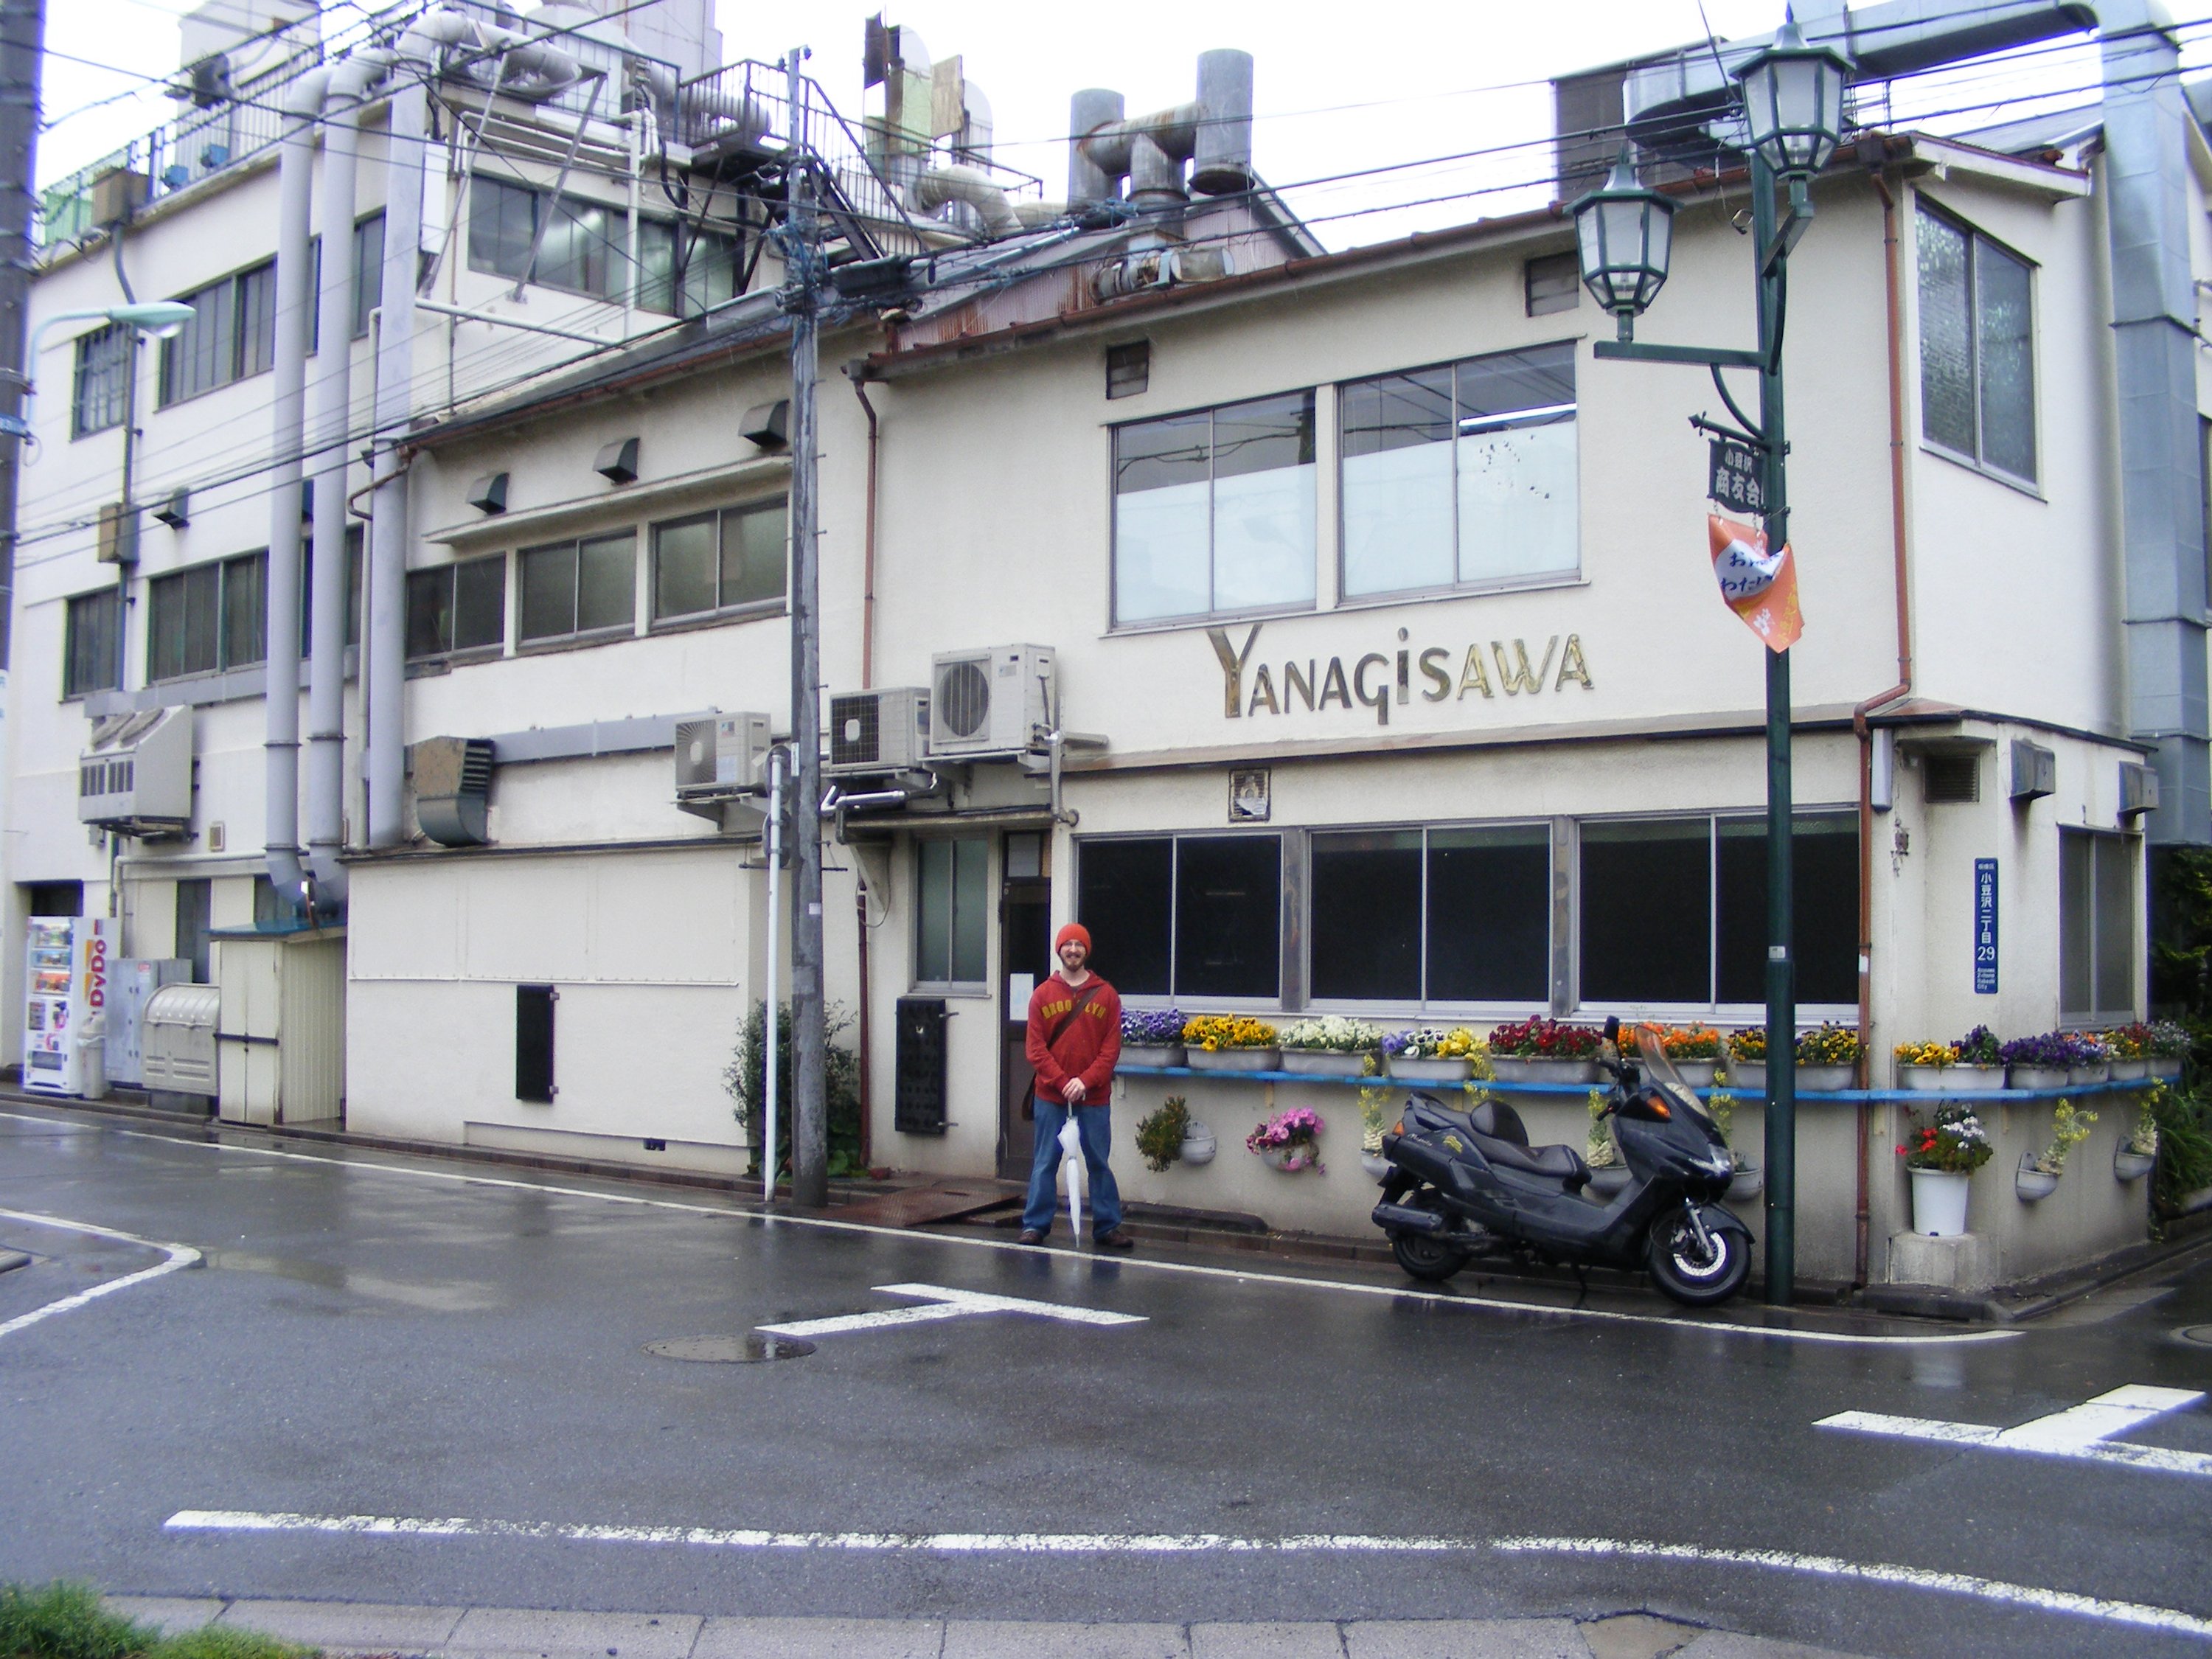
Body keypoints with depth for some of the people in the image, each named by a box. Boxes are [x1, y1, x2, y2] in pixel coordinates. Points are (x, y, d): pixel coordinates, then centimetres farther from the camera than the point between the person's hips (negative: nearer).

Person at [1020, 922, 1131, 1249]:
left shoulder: (1106, 995, 3)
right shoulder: (1042, 995, 4)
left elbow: (1111, 1048, -1)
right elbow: (1036, 1049, 0)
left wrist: (1085, 1081, -13)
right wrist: (1063, 1083, -11)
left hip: (1094, 1098, 0)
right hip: (1050, 1097, 0)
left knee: (1099, 1163, 5)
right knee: (1044, 1164, 5)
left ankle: (1108, 1226, 13)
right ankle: (1035, 1225, 12)